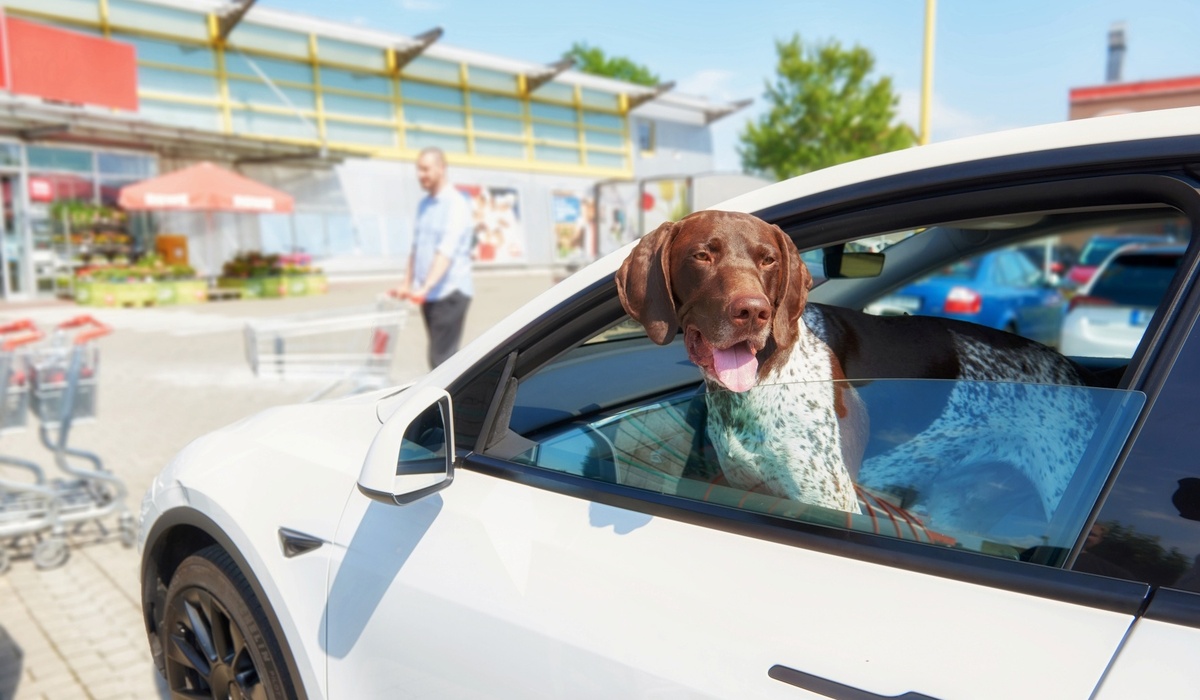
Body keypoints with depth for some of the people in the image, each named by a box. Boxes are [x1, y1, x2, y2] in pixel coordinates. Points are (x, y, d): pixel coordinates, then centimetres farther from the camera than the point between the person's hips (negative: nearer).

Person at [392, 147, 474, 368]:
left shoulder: (455, 205, -12)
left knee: (441, 358, -8)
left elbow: (446, 252, -23)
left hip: (450, 292, -8)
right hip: (430, 295, 8)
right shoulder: (423, 205, 13)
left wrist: (425, 287, -32)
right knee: (439, 357, 13)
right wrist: (407, 283, 14)